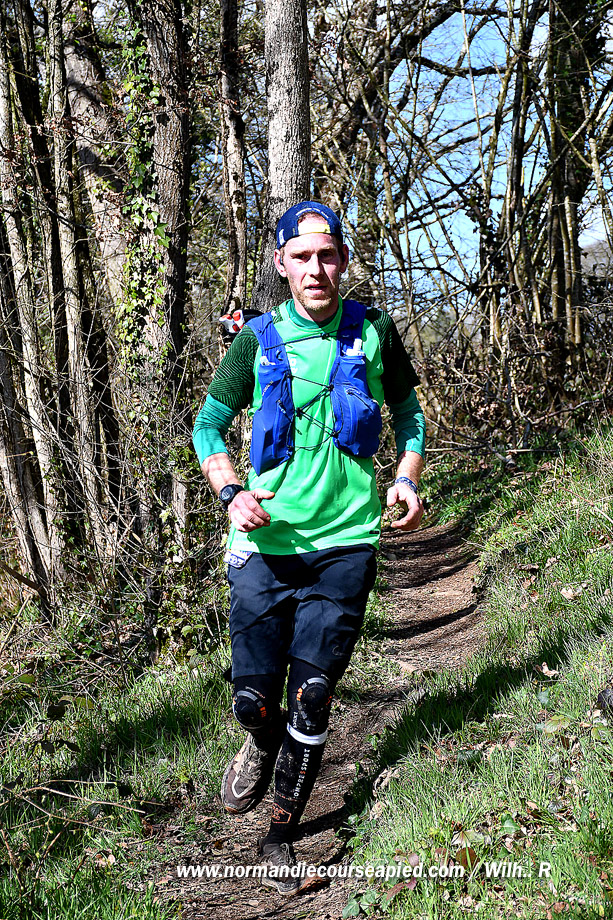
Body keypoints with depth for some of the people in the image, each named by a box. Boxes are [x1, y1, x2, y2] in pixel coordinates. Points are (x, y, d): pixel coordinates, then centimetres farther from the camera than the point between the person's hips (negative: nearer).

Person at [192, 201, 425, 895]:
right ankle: (263, 741, 41)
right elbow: (209, 424, 6)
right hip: (267, 542, 0)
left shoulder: (373, 332, 1)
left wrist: (408, 481, -3)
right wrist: (231, 493, -11)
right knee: (254, 694, 2)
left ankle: (282, 833, 23)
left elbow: (408, 413, 15)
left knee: (312, 700, 2)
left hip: (345, 541, 0)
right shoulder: (259, 339, -2)